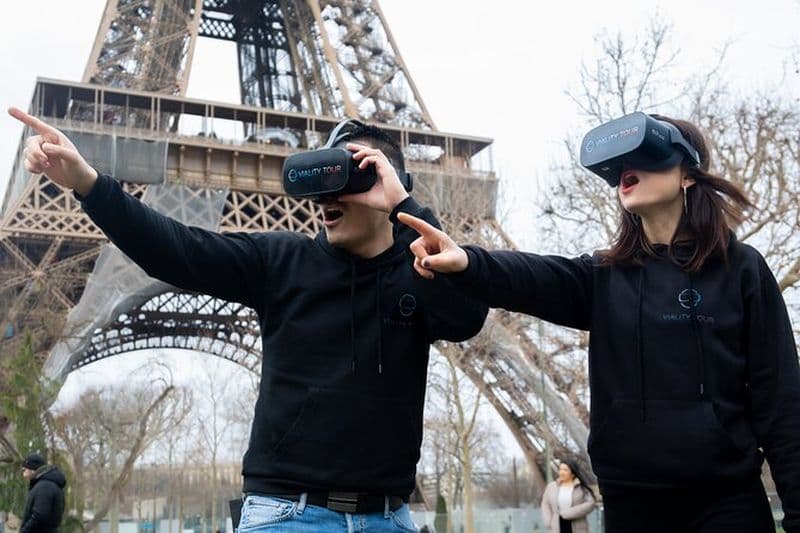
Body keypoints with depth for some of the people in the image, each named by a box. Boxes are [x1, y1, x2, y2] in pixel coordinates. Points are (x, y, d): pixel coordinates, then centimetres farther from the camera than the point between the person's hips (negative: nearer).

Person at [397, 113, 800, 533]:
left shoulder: (741, 268, 0)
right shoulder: (603, 277, 6)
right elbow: (530, 277, -15)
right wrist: (465, 262, -36)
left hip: (726, 498, -3)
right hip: (630, 499, 3)